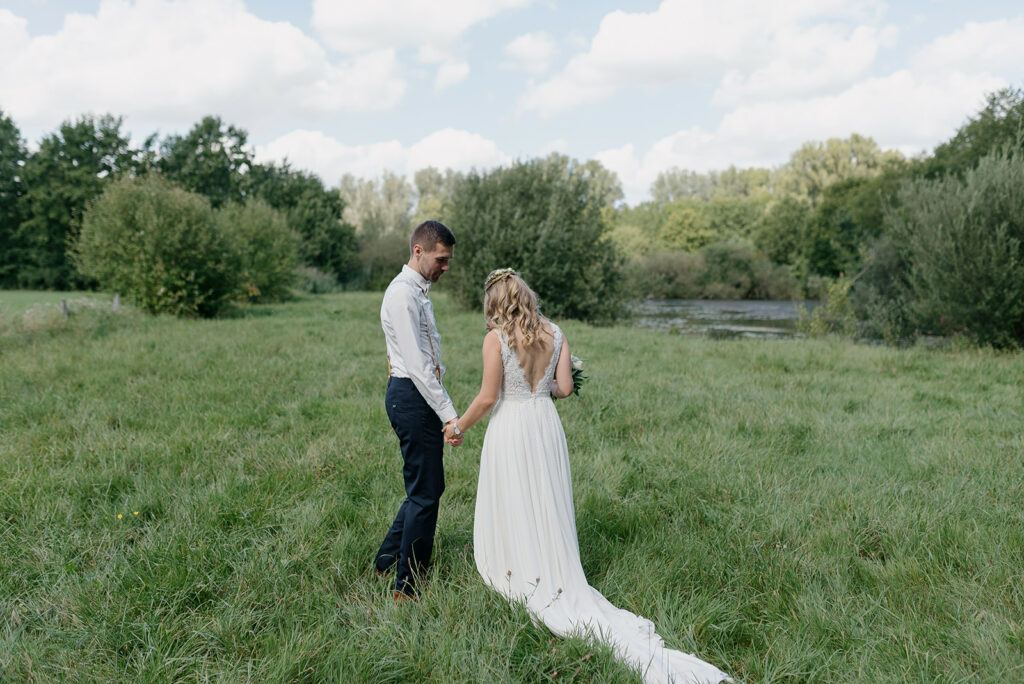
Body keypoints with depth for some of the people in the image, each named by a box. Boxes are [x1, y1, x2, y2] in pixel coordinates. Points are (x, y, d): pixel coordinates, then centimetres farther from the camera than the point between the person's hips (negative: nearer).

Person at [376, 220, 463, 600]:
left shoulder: (418, 290, 17)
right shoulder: (403, 294, -16)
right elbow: (417, 363, -22)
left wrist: (443, 409, 16)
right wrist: (448, 413, -24)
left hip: (420, 396, 10)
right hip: (411, 397, -10)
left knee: (427, 487, 17)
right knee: (425, 492, -3)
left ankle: (387, 562, 29)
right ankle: (407, 586, 8)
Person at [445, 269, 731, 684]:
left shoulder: (496, 338, -12)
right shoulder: (555, 335, 2)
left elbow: (487, 397, -12)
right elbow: (564, 388, 0)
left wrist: (459, 427, 3)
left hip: (510, 428, -5)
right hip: (546, 426, 5)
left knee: (512, 513, 8)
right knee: (545, 511, 14)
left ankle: (519, 576, 17)